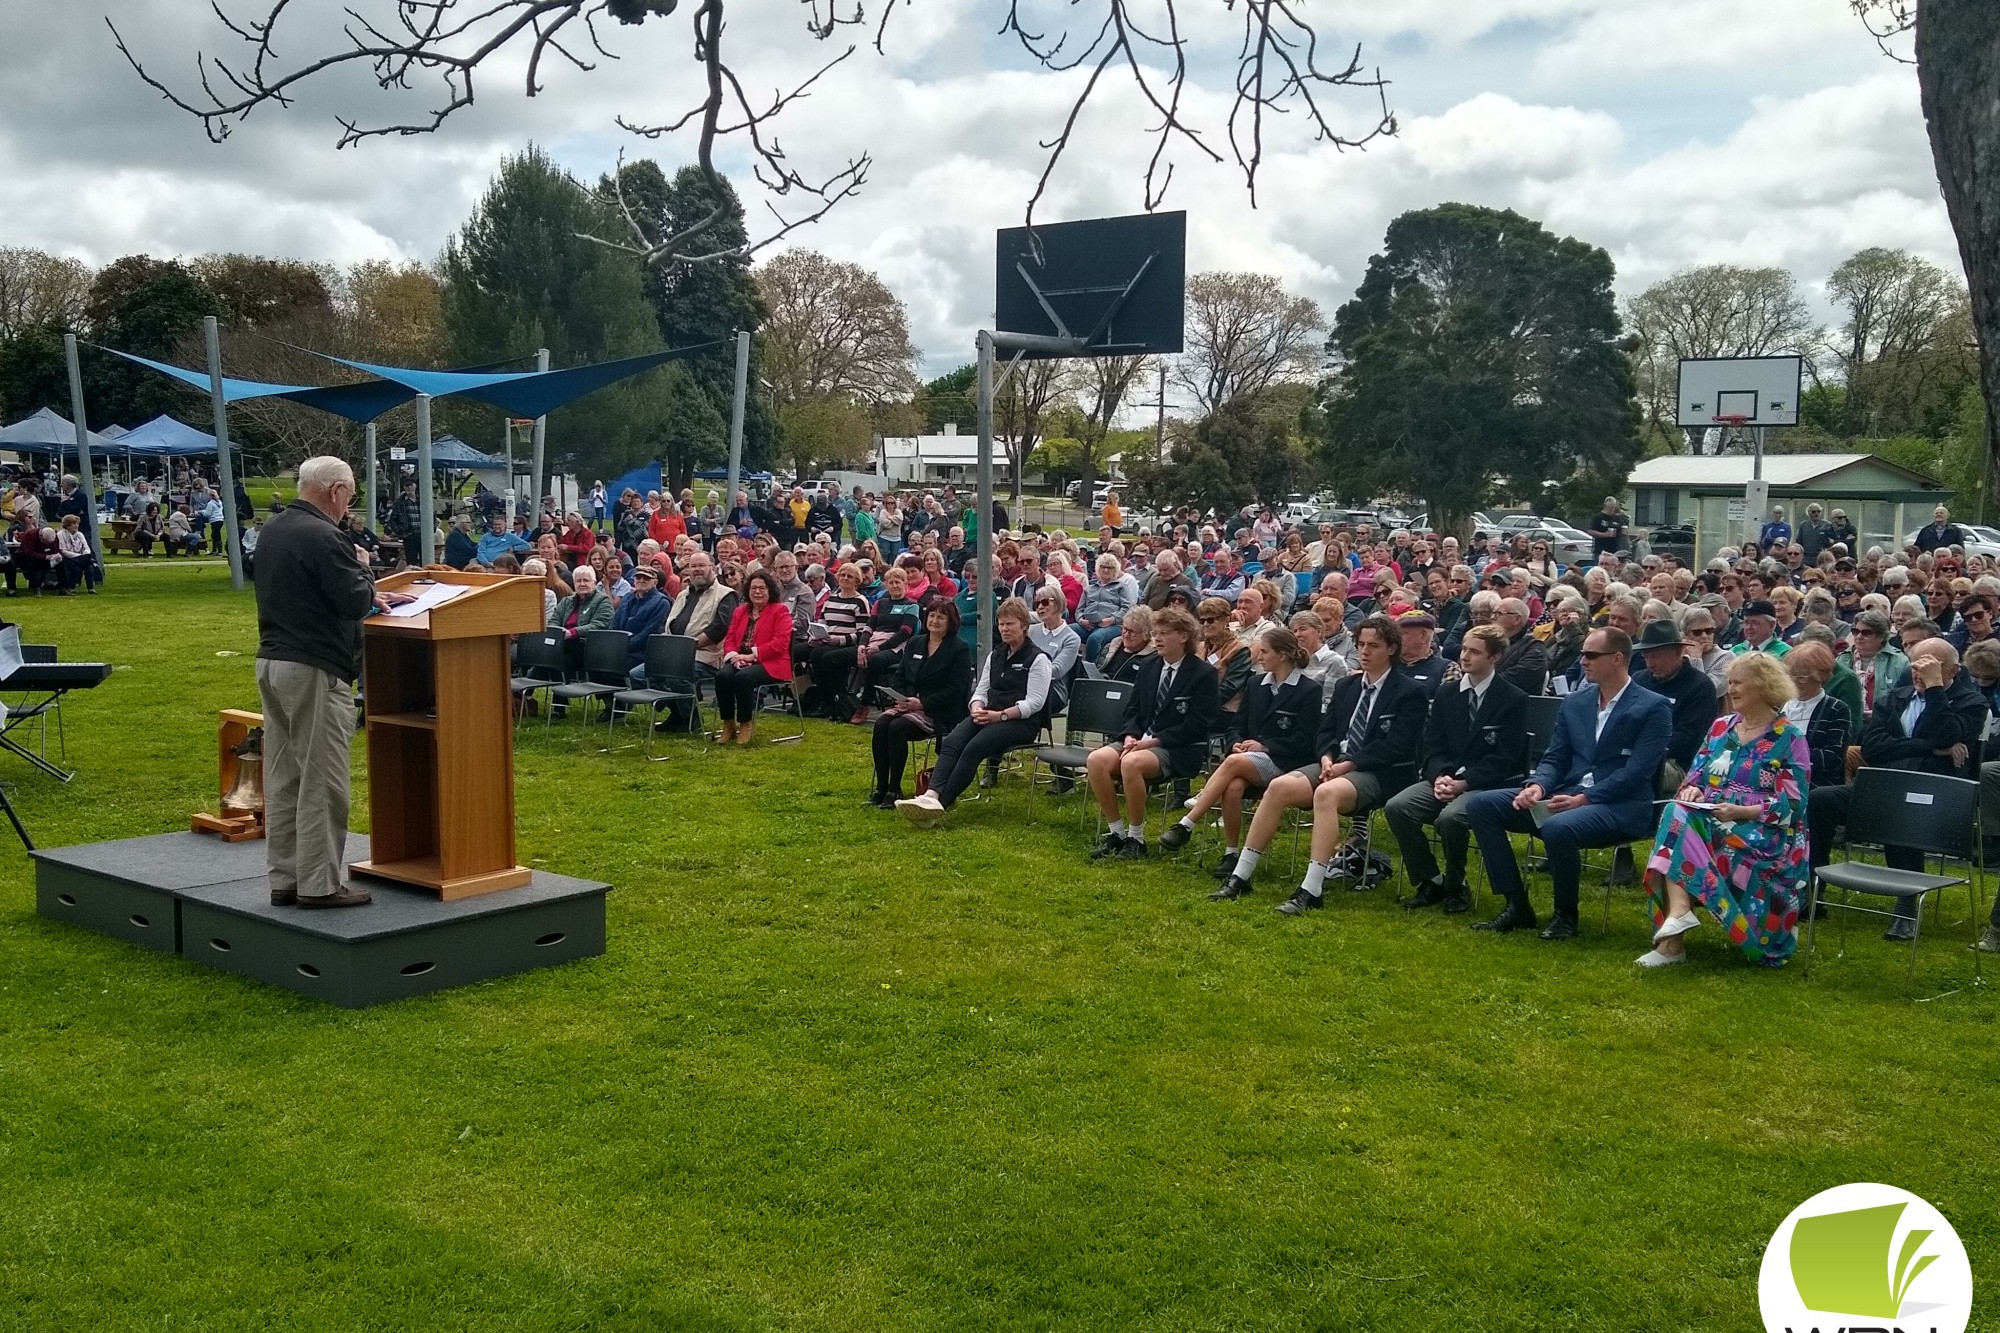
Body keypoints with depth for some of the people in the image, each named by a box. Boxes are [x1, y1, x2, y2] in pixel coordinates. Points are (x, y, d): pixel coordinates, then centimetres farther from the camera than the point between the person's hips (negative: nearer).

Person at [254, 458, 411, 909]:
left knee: (282, 779, 12)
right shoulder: (322, 537, -17)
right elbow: (354, 603, -17)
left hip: (271, 663, 9)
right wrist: (364, 571, 1)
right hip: (314, 671, -9)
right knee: (321, 782, -3)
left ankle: (283, 879, 18)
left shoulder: (272, 531, 13)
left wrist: (368, 594, 21)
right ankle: (318, 884, 1)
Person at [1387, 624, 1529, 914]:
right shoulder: (1447, 694, 12)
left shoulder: (1514, 699, -5)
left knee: (1450, 817, -35)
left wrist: (1464, 783, -19)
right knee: (1396, 807, -20)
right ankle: (1431, 881, -5)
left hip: (1489, 785, -5)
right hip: (1446, 778, 6)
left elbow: (1504, 758, -10)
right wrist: (1439, 776, -11)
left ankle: (1456, 887, -8)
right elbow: (1433, 745, 10)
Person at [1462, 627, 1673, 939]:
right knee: (1480, 805, -9)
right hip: (1566, 796, 7)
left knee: (1558, 828, -39)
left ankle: (1566, 914, -12)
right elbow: (1554, 758, 14)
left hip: (1620, 806, -7)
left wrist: (1584, 799, -21)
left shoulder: (1653, 708, -4)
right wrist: (1537, 786, -9)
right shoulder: (1575, 703, 16)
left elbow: (1637, 772, -13)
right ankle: (1517, 906, -6)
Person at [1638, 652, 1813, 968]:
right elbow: (1696, 774, 16)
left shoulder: (1789, 738, -2)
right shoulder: (1721, 727, 15)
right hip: (1712, 820, 5)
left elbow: (1792, 804, -9)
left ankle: (1675, 931, -37)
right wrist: (1691, 791, -9)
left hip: (1765, 832, -5)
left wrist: (1741, 812, -22)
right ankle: (1678, 911, -43)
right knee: (1676, 815, -30)